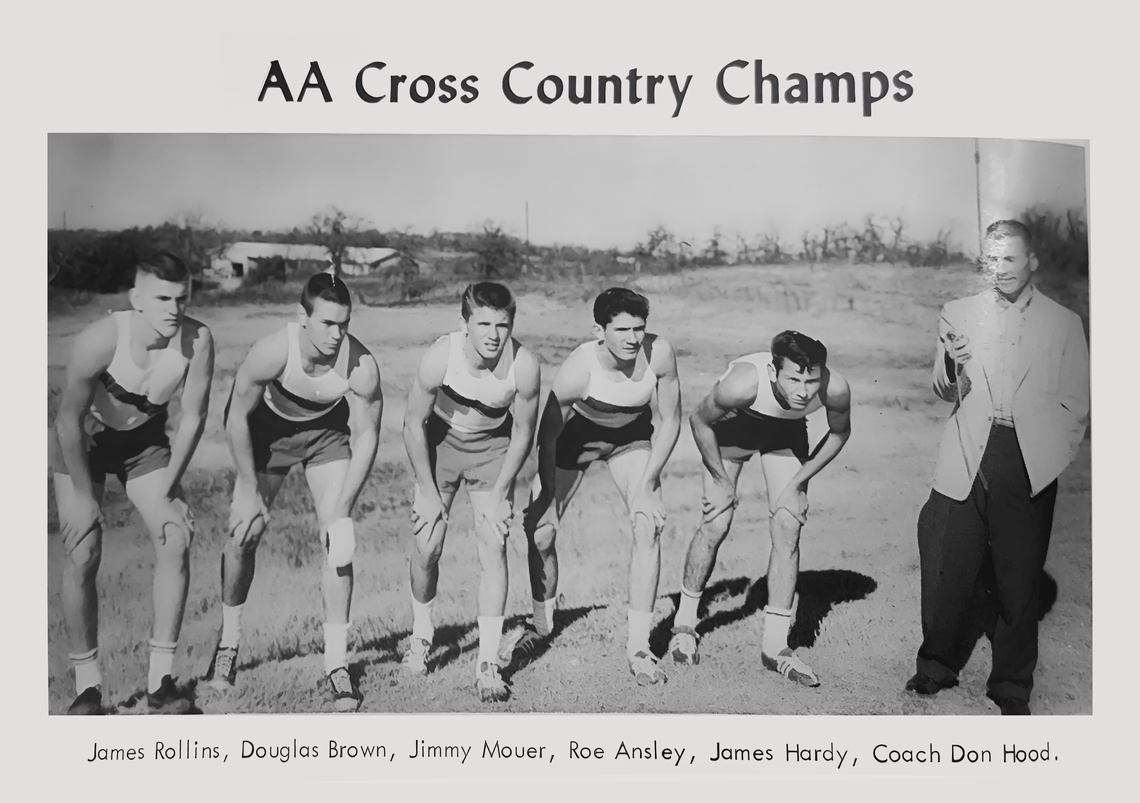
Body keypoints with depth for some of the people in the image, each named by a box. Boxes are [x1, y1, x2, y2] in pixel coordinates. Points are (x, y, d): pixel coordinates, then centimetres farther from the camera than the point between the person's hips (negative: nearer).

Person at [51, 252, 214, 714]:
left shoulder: (197, 341, -26)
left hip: (145, 439, 2)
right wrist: (85, 495, -18)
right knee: (82, 555, -12)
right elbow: (70, 418, -22)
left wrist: (167, 490, -11)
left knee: (175, 541, -13)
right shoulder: (100, 340, -33)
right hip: (81, 439, -2)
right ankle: (87, 684, 4)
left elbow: (193, 418, -14)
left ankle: (160, 679, -4)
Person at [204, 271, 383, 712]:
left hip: (328, 432, 0)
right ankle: (229, 643, 21)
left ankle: (337, 663, -3)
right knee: (244, 533, -3)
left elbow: (366, 437, -19)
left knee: (336, 541, -11)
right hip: (269, 426, 0)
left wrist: (342, 511, -22)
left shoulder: (362, 366, -32)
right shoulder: (271, 352, -34)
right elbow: (237, 417, -18)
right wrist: (251, 491, -14)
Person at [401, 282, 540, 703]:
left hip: (494, 447, 0)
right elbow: (413, 423, -14)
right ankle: (421, 634, 26)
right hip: (441, 440, 0)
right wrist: (428, 492, -11)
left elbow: (523, 432, -11)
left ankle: (488, 662, -3)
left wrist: (498, 495, -10)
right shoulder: (440, 357, -30)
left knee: (494, 547, -11)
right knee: (427, 547, -3)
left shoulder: (524, 366, -28)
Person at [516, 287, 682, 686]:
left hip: (631, 436, 2)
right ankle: (542, 625, 25)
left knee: (649, 526, -17)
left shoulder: (659, 354, -30)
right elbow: (547, 436, -21)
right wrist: (548, 500, -18)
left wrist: (646, 484, -17)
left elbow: (670, 423, -15)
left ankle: (639, 645, -6)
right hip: (575, 432, -1)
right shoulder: (578, 369, -35)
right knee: (539, 532, -3)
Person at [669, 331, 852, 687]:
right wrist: (723, 482, -15)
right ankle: (684, 622, 17)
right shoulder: (742, 383, -42)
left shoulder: (835, 388, -34)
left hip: (786, 430, 3)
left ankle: (775, 645, 3)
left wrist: (797, 482, -13)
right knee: (715, 525, -7)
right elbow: (699, 420, -21)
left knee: (788, 528, -8)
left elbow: (839, 433, -9)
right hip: (735, 421, -2)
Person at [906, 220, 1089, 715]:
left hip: (1030, 465, 0)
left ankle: (1012, 686, 22)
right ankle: (937, 666, 23)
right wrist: (950, 365, -13)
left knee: (1020, 576, 6)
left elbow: (1076, 404, 10)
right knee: (947, 567, 2)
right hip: (967, 459, 1)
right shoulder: (959, 314, 9)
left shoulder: (1064, 323, 8)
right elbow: (948, 395, 7)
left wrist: (1053, 454, -2)